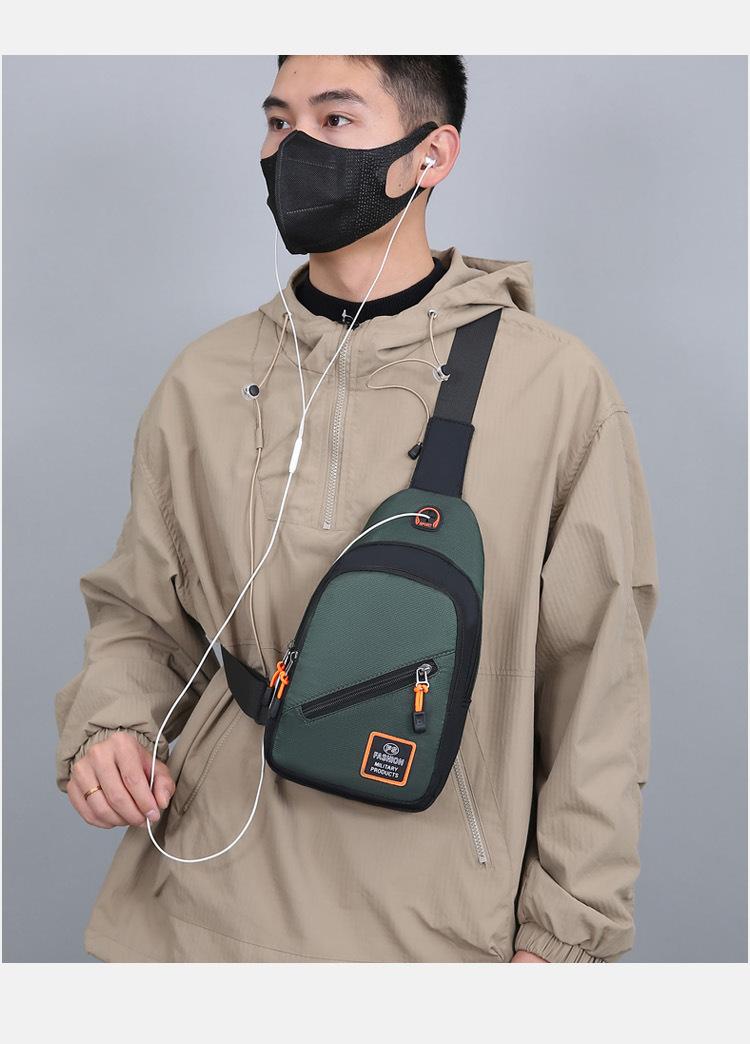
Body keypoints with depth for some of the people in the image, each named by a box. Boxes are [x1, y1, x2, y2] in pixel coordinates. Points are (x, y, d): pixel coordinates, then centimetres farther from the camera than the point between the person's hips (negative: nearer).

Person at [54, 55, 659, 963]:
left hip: (435, 924, -2)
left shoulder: (558, 387, -8)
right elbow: (137, 614, 10)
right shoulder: (204, 380, 1)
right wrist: (109, 725, -10)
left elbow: (595, 683, -5)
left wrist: (565, 934, -4)